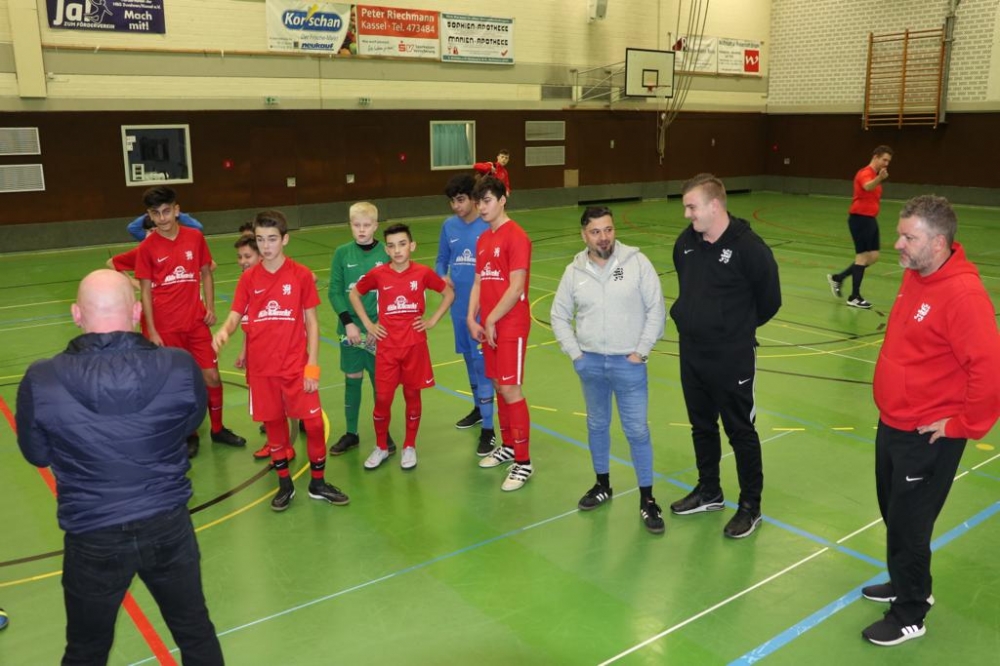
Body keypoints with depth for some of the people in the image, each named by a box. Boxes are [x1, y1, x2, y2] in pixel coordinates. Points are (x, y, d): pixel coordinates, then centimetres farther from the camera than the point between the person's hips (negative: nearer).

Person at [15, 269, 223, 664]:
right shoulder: (180, 367, -18)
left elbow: (37, 455, -1)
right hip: (168, 526, 1)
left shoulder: (41, 382, -18)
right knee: (196, 633, 23)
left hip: (92, 538, 0)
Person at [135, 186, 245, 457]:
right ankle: (190, 434, 25)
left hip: (196, 322, 2)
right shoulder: (147, 247, -6)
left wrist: (210, 308, -1)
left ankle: (217, 428, 24)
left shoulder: (195, 237, -1)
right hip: (166, 327, -2)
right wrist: (152, 331, -7)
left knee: (212, 376, 5)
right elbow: (146, 291, -3)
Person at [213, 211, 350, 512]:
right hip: (262, 368, 2)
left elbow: (311, 322, -2)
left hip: (296, 365, -2)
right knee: (273, 423, 11)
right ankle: (285, 484, 28)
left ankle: (318, 483, 17)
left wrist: (312, 365, -7)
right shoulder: (248, 278, 1)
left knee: (314, 421, -2)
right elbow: (235, 317, 2)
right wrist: (224, 331, -23)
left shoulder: (301, 275, -5)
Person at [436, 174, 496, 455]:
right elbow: (441, 260, 16)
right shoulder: (449, 226, 5)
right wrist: (443, 277, -5)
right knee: (470, 358, 19)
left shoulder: (488, 227, -12)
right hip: (459, 305, 6)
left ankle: (488, 428, 0)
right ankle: (479, 408, 39)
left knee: (482, 362, -6)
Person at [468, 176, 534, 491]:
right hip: (488, 326, 8)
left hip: (510, 326, -7)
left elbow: (516, 288, -17)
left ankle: (523, 462, 2)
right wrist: (472, 318, 2)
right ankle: (507, 445, 29)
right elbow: (478, 283, 14)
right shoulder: (483, 239, 13)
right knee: (499, 386, 15)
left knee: (510, 390, -6)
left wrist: (491, 320, -13)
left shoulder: (516, 237, -12)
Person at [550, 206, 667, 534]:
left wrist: (641, 351, -8)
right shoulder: (574, 271, -1)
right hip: (590, 363, 3)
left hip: (628, 363, -3)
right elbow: (559, 316, 8)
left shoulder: (637, 262, -9)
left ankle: (647, 499, 15)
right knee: (597, 425, 17)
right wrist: (575, 354, 2)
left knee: (637, 430, 2)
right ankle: (602, 485, 35)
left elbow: (656, 309, -6)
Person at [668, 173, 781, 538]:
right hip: (691, 354, 7)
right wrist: (687, 317, 11)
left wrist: (738, 327, 5)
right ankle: (708, 492, 38)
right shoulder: (686, 242, 0)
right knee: (701, 426, 19)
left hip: (732, 359, -6)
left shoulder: (748, 247, -19)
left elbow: (769, 301, -7)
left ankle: (750, 507, 22)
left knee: (740, 432, 7)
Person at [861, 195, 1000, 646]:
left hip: (927, 438, -8)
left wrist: (963, 425, -18)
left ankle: (909, 616, 25)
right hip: (892, 425, 8)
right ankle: (907, 584, 44)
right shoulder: (914, 275, 4)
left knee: (907, 525, 5)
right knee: (893, 515, 23)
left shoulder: (963, 293, -25)